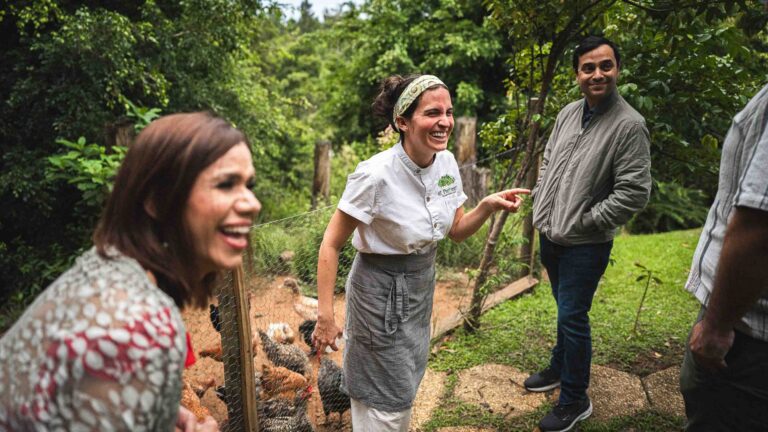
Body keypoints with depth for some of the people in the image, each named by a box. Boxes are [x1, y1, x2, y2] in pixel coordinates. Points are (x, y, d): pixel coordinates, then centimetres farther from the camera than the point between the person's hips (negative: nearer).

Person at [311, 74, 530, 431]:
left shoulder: (447, 162, -9)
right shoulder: (376, 174, -28)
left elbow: (456, 231, 2)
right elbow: (331, 244, -20)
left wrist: (488, 206, -16)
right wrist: (325, 316, -19)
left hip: (422, 282, 7)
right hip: (381, 289, -6)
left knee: (408, 380, 27)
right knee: (387, 394, 11)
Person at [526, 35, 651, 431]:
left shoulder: (629, 125, -15)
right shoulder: (568, 113, 5)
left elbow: (634, 192, -19)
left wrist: (583, 221, -16)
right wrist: (542, 203, 6)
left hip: (585, 244, -6)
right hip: (550, 235, 7)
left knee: (572, 317, -1)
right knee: (565, 310, 22)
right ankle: (559, 369, 42)